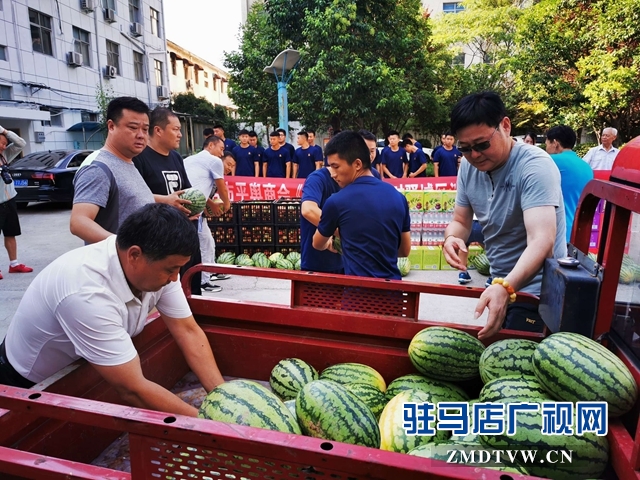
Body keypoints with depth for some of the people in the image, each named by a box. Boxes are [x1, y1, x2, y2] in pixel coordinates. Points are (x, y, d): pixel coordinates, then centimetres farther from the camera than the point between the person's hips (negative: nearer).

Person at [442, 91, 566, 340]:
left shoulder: (534, 166, -23)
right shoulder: (468, 166, -3)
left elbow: (541, 242, -35)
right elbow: (460, 221, 5)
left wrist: (505, 288, -51)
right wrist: (451, 239, -18)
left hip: (534, 292, -6)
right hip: (499, 286, 7)